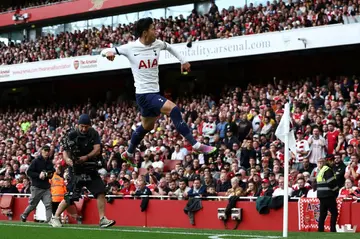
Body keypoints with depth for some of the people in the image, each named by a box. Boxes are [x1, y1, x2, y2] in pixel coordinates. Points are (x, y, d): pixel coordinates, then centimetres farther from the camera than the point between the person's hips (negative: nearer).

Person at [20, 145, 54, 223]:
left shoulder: (50, 162, 9)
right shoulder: (36, 161, -7)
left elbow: (52, 172, 25)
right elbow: (28, 172, -9)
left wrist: (50, 175, 2)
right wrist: (38, 175, -20)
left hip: (46, 187, 4)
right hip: (36, 187, -4)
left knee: (48, 204, -9)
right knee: (32, 204, 6)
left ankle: (49, 220, -13)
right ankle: (24, 216, 29)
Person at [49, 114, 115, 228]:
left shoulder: (94, 134, 1)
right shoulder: (72, 135, -7)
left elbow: (97, 149, -9)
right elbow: (65, 151, -10)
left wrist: (86, 157, -26)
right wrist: (67, 159, -32)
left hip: (91, 169, 3)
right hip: (76, 170, -3)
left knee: (100, 192, -9)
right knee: (70, 197, -6)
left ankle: (102, 219, -5)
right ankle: (55, 218, 8)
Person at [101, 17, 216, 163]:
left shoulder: (157, 44, 2)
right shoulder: (130, 48, -13)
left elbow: (169, 47, 25)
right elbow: (105, 51, -8)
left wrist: (183, 61, 21)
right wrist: (108, 52, -31)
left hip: (154, 92, 8)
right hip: (144, 94, -8)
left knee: (146, 126, 24)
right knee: (173, 109, -25)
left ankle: (129, 153, 45)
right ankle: (196, 145, -24)